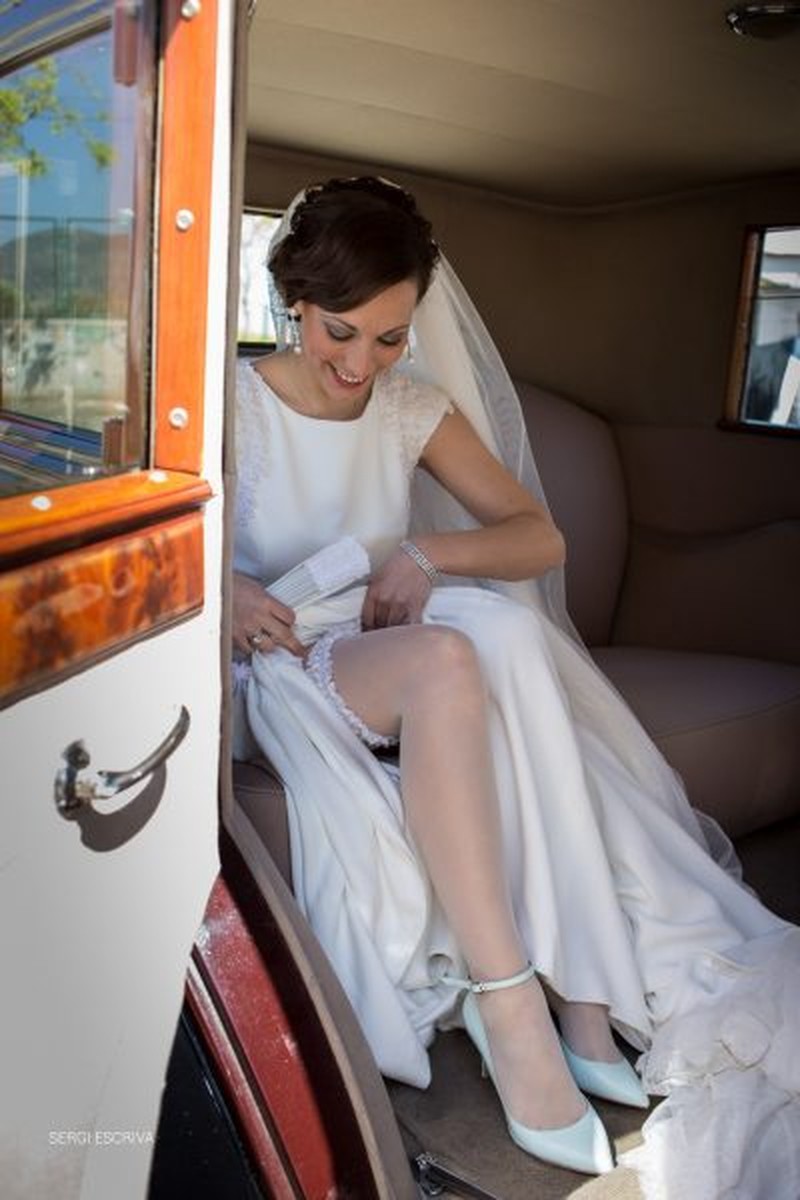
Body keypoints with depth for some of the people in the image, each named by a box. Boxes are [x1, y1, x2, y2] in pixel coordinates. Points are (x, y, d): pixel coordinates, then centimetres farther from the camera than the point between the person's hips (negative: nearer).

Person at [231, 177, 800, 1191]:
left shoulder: (416, 408, 6)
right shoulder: (233, 403, -3)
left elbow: (542, 538, 4)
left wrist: (431, 553, -15)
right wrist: (222, 589, -24)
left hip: (390, 651, 4)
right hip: (282, 667, -3)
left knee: (506, 626, -30)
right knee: (446, 657, -34)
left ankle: (578, 990, -27)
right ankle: (511, 997, -33)